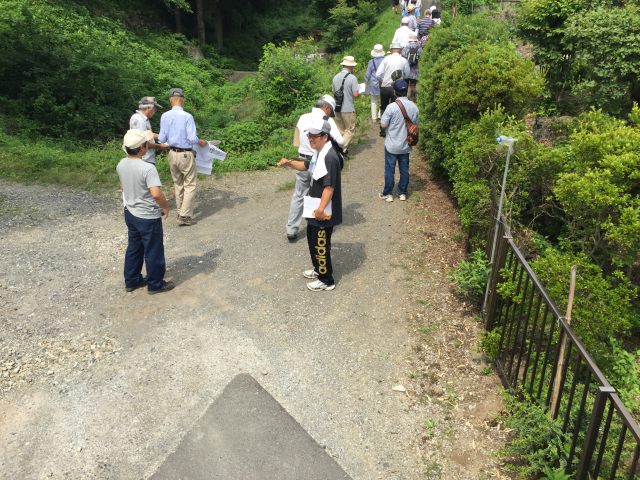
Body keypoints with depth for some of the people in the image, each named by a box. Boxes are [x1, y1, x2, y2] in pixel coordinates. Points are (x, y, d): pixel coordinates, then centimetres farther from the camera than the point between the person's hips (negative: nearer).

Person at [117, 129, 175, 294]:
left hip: (130, 213, 8)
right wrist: (166, 207, -16)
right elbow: (156, 193, -34)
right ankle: (155, 284, 22)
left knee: (134, 248, 21)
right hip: (148, 217, -8)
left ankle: (131, 281, 33)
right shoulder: (147, 168, -27)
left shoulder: (121, 165, -2)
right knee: (153, 251, 9)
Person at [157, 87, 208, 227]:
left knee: (178, 185, 18)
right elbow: (192, 138, -17)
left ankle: (180, 211, 29)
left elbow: (162, 139, 1)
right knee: (190, 185, 3)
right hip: (185, 154, -5)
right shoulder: (187, 116, -17)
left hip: (172, 153, 5)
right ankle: (185, 216, 0)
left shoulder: (165, 116, -3)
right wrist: (201, 142, 3)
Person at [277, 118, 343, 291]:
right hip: (315, 206, 10)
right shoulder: (319, 153, 8)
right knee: (312, 238, 23)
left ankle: (326, 280, 17)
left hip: (324, 211, -10)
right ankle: (318, 269, 41)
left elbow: (330, 187, -28)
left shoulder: (330, 157, -25)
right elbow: (307, 166, 25)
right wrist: (289, 163, 7)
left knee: (320, 245, 1)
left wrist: (321, 208, -28)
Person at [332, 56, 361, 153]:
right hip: (348, 109, -6)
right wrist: (359, 93, 5)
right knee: (350, 131, 4)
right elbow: (355, 94, -16)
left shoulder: (335, 77, 4)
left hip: (337, 108, 6)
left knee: (340, 130, 18)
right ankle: (342, 149, -6)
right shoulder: (352, 78, -13)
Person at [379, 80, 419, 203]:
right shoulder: (414, 107, -4)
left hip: (392, 145, -4)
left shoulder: (392, 107, -19)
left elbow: (383, 124, -14)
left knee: (389, 170, 7)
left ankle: (388, 194, 16)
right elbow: (415, 124, 7)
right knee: (404, 170, 14)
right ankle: (402, 193, 23)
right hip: (406, 145, 4)